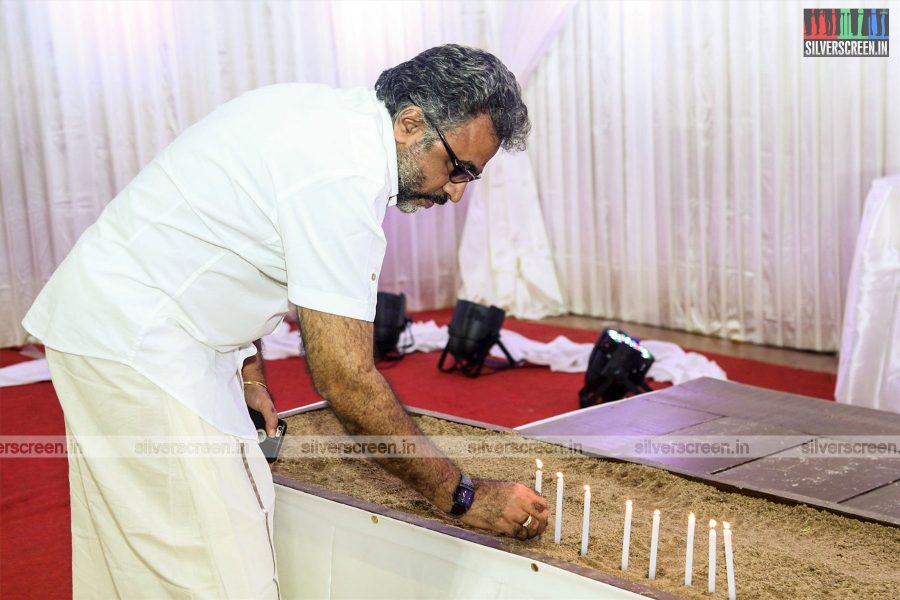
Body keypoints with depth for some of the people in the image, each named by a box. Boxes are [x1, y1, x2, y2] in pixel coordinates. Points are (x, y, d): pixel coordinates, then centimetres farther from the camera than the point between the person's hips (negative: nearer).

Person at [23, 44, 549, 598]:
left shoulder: (328, 115, 5)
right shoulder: (341, 178, -25)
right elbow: (345, 379, -24)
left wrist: (250, 373, 15)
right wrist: (464, 495, -17)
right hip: (134, 339, -10)